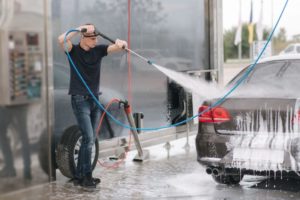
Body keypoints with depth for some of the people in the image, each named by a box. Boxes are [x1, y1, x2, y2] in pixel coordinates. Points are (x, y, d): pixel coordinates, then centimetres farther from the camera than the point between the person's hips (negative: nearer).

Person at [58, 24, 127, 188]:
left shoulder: (98, 50, 4)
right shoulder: (74, 51, -6)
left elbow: (121, 46, -7)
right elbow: (61, 40, -28)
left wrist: (121, 43, -30)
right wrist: (80, 28, -26)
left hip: (94, 99, 6)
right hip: (80, 100, -5)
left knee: (91, 139, 8)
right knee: (88, 138, -13)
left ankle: (79, 176, 17)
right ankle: (87, 176, -4)